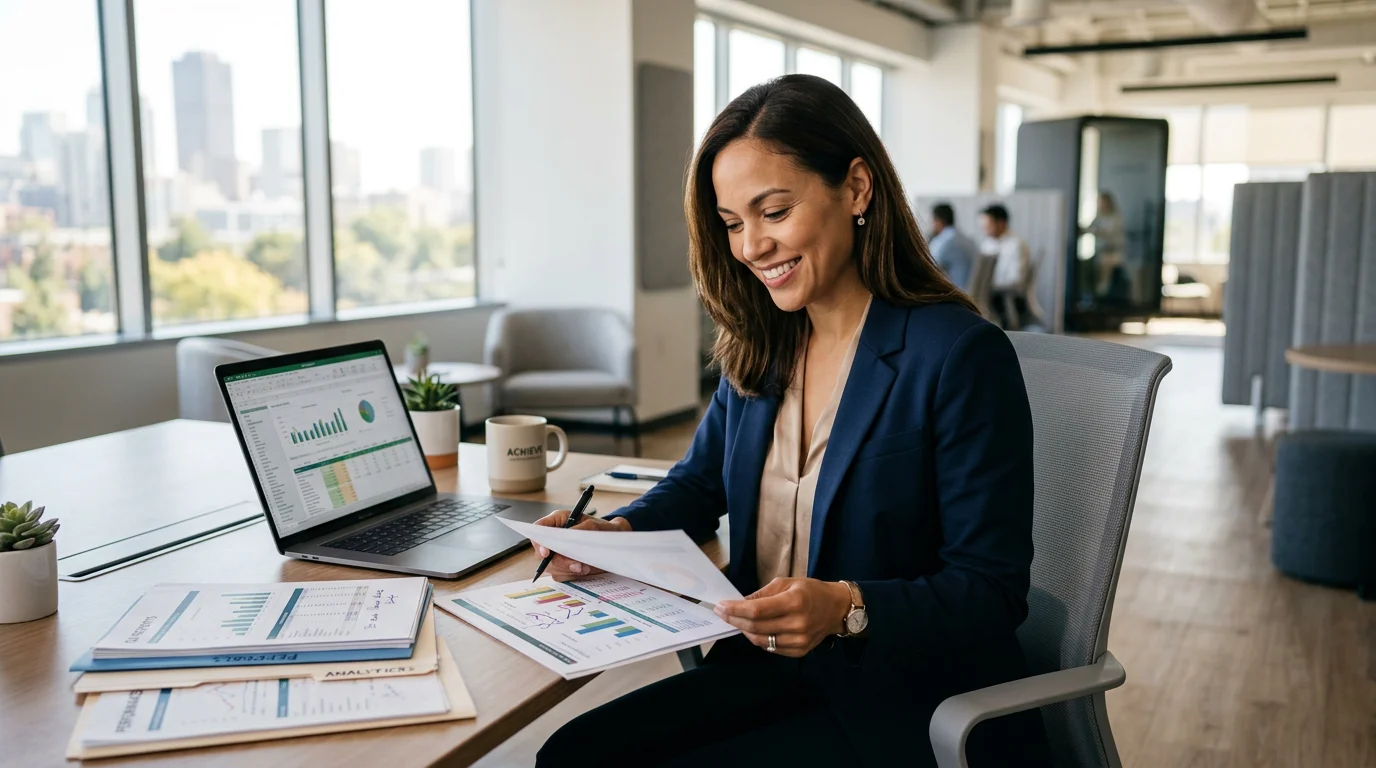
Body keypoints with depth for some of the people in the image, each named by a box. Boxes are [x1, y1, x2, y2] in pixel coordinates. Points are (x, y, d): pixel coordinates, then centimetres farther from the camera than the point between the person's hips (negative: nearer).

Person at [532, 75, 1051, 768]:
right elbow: (701, 484, 17)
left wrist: (848, 610, -31)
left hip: (910, 704, -5)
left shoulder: (963, 356, -16)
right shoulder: (757, 348, 6)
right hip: (768, 671, 6)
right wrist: (616, 533, -4)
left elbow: (992, 591, -15)